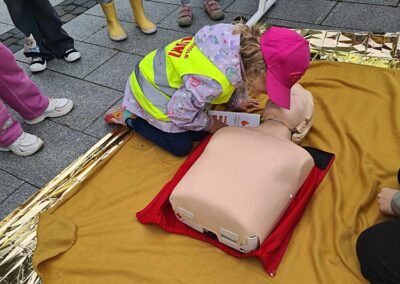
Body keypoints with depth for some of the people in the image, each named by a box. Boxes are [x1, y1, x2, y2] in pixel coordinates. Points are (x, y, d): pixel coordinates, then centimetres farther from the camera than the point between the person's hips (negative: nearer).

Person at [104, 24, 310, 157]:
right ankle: (129, 117, 10)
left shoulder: (242, 38, -18)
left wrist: (237, 102, -3)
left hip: (166, 76, 8)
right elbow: (180, 111, -27)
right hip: (151, 91, -8)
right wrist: (210, 124, -13)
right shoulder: (213, 80, -41)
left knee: (199, 134, 8)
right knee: (181, 146, -3)